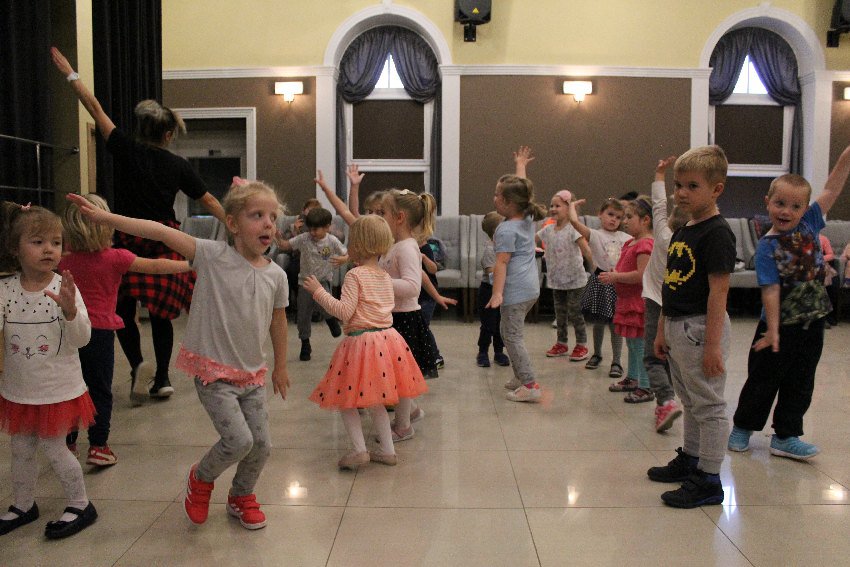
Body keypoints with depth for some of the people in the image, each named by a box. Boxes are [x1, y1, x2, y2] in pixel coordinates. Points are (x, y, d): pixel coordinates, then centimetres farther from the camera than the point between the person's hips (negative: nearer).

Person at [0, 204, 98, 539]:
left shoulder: (64, 288, -15)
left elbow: (82, 339, -19)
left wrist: (69, 310, -36)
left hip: (57, 389, -4)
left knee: (53, 448, 7)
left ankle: (80, 505, 27)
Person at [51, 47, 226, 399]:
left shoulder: (126, 150, -2)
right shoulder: (178, 165, 1)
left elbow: (95, 109, 5)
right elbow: (209, 201, 7)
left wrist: (70, 74, 15)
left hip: (127, 241, -1)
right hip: (164, 244, 1)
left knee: (124, 308, 13)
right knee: (160, 312, 10)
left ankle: (137, 362, -7)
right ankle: (162, 378, 13)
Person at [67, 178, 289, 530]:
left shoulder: (276, 276, -2)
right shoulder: (213, 255, -13)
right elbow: (161, 232, -20)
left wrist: (280, 366, 21)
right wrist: (102, 217, -27)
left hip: (252, 375, 5)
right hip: (213, 372, -4)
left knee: (261, 445, 6)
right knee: (239, 440, -15)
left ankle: (242, 497, 38)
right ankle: (201, 479, 20)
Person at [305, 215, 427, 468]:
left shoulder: (355, 275, -13)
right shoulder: (386, 276, 9)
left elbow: (344, 311, -18)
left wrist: (318, 291, -12)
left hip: (361, 341, -7)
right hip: (387, 337, 8)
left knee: (346, 398, 4)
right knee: (374, 400, 18)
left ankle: (360, 450, -3)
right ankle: (388, 450, 18)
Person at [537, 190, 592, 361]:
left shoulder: (573, 229, -15)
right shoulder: (548, 229, 3)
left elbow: (586, 249, -23)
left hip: (574, 279, -6)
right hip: (556, 279, 6)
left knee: (574, 313, 0)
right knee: (560, 313, 15)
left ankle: (581, 345, 14)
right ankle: (562, 344, 27)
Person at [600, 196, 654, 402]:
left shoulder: (645, 244, -19)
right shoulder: (630, 243, 13)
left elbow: (641, 275, -27)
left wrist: (615, 277, -19)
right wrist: (613, 274, 6)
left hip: (639, 302, -10)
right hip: (627, 300, 10)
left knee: (640, 344, -4)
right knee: (631, 343, 20)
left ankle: (646, 388, 3)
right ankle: (632, 378, 34)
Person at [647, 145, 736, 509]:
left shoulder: (717, 233, -15)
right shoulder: (681, 233, 12)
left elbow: (718, 292, -19)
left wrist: (712, 345, -21)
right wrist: (662, 330, 16)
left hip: (700, 328, -9)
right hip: (677, 329, 9)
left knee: (708, 405, 1)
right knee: (690, 401, 21)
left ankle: (708, 480, 10)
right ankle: (689, 459, 36)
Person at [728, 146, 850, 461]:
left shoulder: (809, 224, 0)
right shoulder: (767, 248, -14)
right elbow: (771, 290, -19)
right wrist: (773, 329, -22)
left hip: (811, 324, 5)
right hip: (780, 325, -5)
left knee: (799, 384, 12)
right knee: (763, 381, 8)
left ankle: (785, 437, 24)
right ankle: (742, 428, 25)